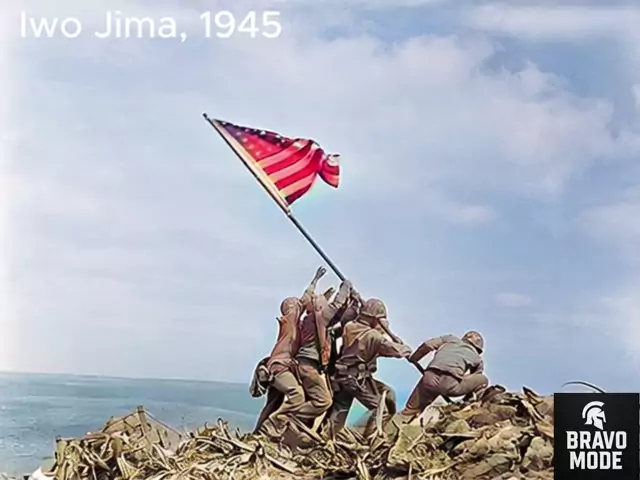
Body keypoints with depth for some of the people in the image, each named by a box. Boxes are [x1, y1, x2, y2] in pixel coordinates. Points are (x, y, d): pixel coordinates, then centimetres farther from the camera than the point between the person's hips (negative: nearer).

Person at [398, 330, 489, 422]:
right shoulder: (478, 358, 26)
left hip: (430, 379, 3)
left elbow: (427, 345, 17)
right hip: (450, 384, -2)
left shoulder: (451, 339, 30)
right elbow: (472, 383, 29)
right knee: (483, 380, 21)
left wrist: (412, 358, 30)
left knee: (410, 411, 21)